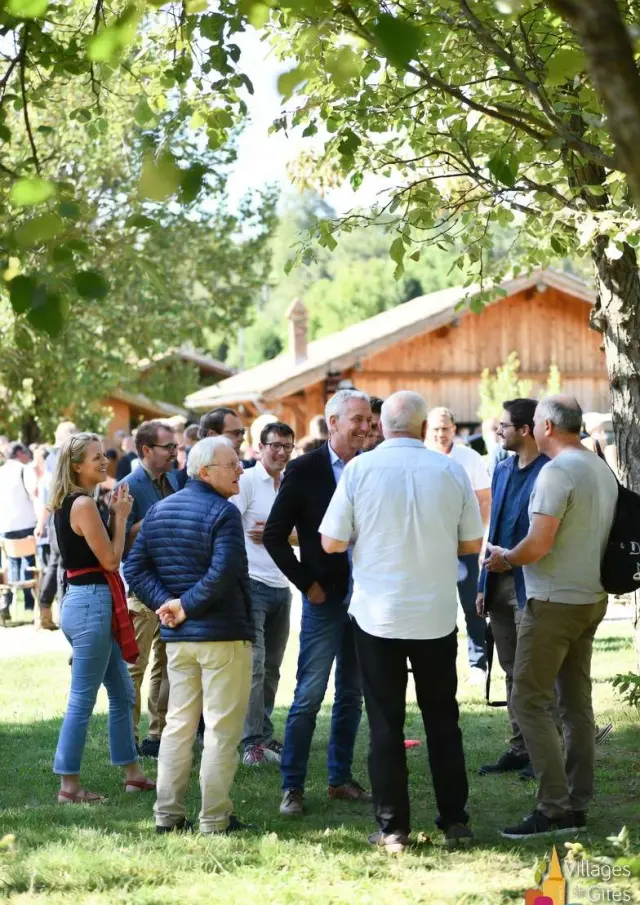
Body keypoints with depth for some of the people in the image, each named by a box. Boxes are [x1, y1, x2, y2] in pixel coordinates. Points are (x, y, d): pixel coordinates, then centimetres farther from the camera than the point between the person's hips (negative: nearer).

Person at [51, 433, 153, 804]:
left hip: (86, 602, 10)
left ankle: (133, 774, 24)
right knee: (83, 700, -4)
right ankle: (70, 786, 2)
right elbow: (111, 560, -15)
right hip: (92, 603, -10)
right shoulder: (83, 504, -16)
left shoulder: (67, 503, 13)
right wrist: (121, 516, -8)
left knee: (122, 692, 17)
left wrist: (114, 513, 10)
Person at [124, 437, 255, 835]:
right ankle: (215, 818, 2)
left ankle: (168, 814, 15)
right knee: (222, 728, 0)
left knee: (179, 723, 15)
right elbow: (223, 574, -25)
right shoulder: (223, 512, -14)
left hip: (177, 637, 7)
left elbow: (135, 568, 6)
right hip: (224, 636, -7)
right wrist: (187, 606, -14)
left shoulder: (158, 510, 10)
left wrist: (166, 603, -3)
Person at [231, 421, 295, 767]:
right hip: (252, 585, -6)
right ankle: (253, 742, -7)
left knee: (271, 667, 10)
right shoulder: (246, 482, -6)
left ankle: (264, 736, 18)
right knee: (253, 666, -9)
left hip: (281, 586, 6)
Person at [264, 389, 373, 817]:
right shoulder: (305, 470, -5)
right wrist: (307, 583, -7)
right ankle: (292, 786, 2)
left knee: (352, 693, 12)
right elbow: (275, 535, -4)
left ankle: (341, 777, 22)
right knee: (309, 695, -5)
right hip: (325, 597, -4)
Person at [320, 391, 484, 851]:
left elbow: (332, 542, -5)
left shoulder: (360, 468, -8)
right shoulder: (451, 471, -4)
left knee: (385, 722, 6)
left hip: (378, 614, -1)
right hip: (437, 615, 1)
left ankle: (393, 828, 7)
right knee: (443, 719, 14)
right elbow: (472, 543, 2)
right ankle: (455, 822, 16)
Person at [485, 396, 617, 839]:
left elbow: (538, 545, -22)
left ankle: (555, 808, -9)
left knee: (529, 700, -6)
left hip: (555, 602, -9)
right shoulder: (603, 470, 11)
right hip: (592, 598, 9)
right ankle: (578, 804, 16)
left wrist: (505, 558, -3)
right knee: (577, 702, 13)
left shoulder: (557, 472, -17)